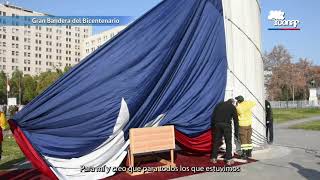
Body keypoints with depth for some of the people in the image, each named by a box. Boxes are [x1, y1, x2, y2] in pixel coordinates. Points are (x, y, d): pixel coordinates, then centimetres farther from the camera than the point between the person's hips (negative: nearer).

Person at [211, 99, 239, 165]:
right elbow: (235, 120, 9)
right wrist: (236, 132, 13)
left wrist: (213, 126, 16)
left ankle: (214, 158, 15)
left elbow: (213, 116, 13)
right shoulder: (232, 107, 11)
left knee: (216, 141, 10)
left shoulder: (219, 104, 18)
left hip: (217, 124, 3)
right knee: (228, 142, 6)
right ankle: (229, 160, 6)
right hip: (226, 125, -3)